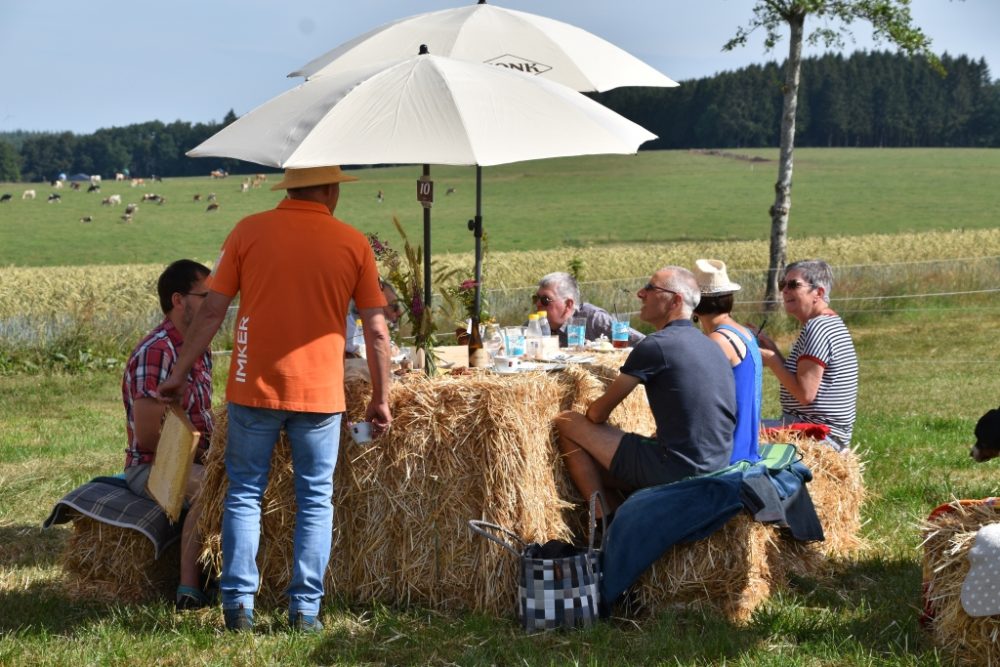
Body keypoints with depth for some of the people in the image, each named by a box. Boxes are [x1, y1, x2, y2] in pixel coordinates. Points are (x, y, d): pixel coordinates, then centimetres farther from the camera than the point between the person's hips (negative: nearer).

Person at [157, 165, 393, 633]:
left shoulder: (249, 232, -1)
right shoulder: (353, 244, -1)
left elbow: (211, 311, -1)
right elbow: (377, 331, 0)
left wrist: (179, 373, 8)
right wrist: (381, 397, 9)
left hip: (254, 388, 0)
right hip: (320, 394, 0)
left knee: (244, 494, 11)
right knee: (315, 501, 10)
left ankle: (238, 604, 8)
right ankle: (305, 609, 9)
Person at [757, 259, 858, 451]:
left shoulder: (817, 327, -16)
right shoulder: (832, 323, 17)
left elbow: (805, 394, -22)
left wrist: (771, 361, -11)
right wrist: (774, 351, 9)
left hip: (818, 435, -11)